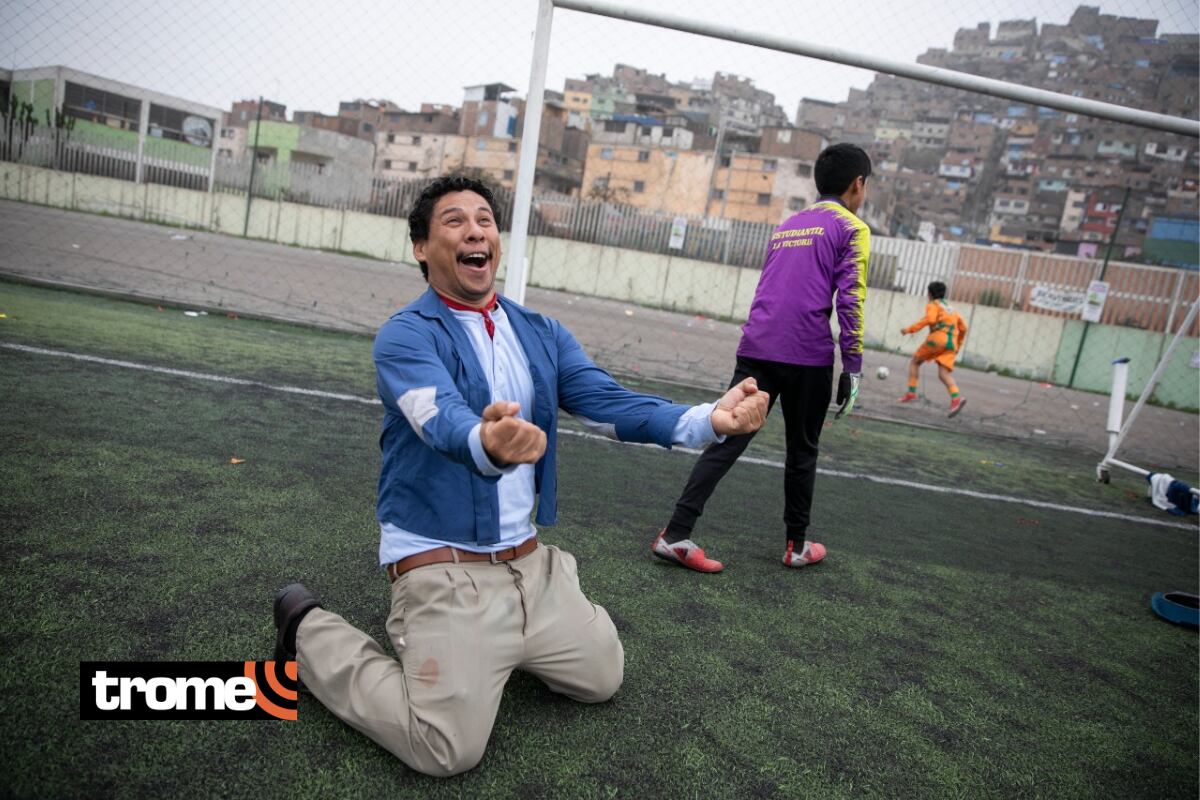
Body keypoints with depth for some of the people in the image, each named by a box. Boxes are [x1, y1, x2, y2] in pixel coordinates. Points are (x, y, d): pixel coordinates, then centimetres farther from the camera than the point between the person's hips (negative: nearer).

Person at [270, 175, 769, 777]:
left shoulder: (543, 335, 5)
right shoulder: (406, 335, -14)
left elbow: (610, 403, -7)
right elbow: (444, 422, -33)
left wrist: (708, 420, -23)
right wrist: (488, 445, -57)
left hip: (530, 562, 7)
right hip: (444, 568, -6)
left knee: (603, 678, 15)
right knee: (448, 749, -13)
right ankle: (312, 631, 8)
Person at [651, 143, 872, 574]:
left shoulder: (785, 226, 22)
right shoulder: (852, 228, 3)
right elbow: (850, 301, -7)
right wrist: (852, 368, -5)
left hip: (756, 349, 5)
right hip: (808, 357, -4)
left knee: (727, 440, 1)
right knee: (802, 451, 11)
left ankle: (675, 534, -6)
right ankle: (796, 545, 24)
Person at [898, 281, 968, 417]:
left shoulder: (933, 305, 9)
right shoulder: (951, 309, 31)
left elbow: (929, 319, -13)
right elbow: (963, 327, 30)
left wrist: (910, 329, -11)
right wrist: (958, 345, 40)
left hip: (938, 338, -6)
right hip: (951, 342, 6)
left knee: (914, 362, 13)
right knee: (943, 374, -6)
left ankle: (911, 392, 3)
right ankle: (956, 397, -31)